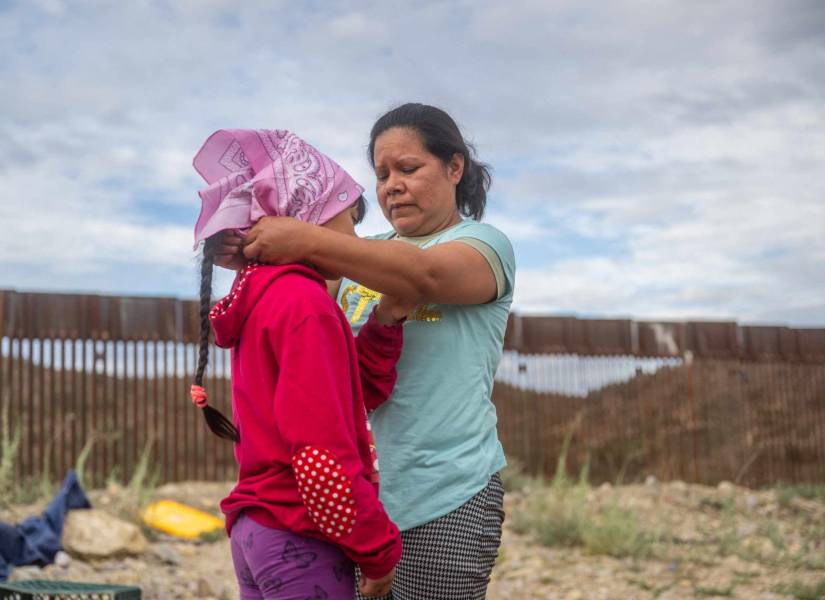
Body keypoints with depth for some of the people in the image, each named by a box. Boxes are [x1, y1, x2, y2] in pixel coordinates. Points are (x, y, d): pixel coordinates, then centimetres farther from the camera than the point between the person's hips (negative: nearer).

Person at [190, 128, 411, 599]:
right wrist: (380, 549, -13)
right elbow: (322, 459, -23)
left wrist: (383, 327, 4)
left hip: (258, 529, 10)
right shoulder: (305, 302, -17)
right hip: (302, 542, -10)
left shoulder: (265, 298, 13)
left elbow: (359, 393, 17)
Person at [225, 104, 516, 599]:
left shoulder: (484, 243, -1)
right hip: (359, 491, 5)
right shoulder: (367, 255, 18)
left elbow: (423, 277, -22)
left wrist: (308, 241, -33)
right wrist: (251, 257, -13)